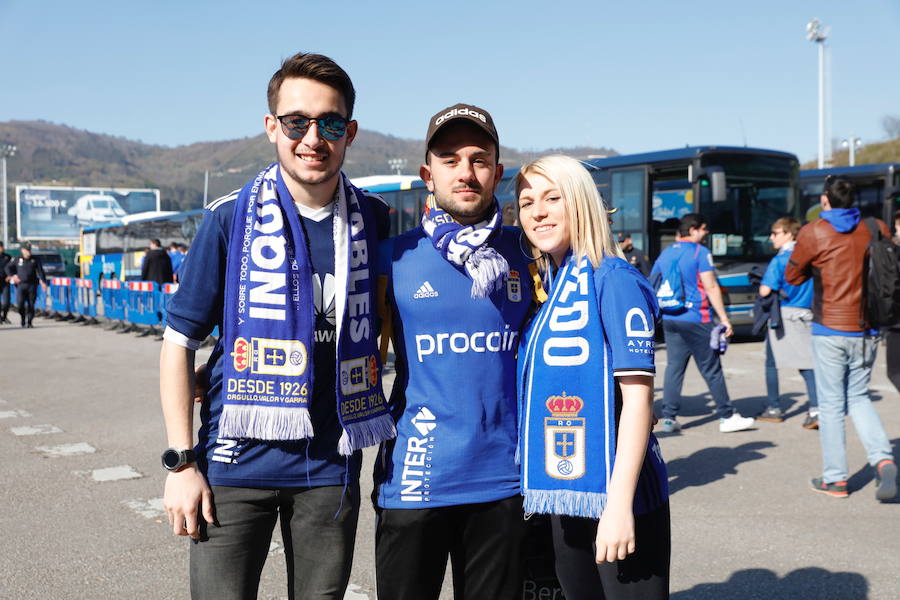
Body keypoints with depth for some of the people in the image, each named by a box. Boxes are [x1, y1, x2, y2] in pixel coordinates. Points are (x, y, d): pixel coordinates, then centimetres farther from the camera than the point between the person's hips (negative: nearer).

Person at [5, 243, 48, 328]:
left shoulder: (35, 259, 5)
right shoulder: (17, 259, 6)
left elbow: (40, 271, -1)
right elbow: (8, 267, 20)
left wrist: (43, 282, -12)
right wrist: (12, 276, 7)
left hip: (32, 285, 0)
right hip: (21, 285, 0)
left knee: (31, 305, -2)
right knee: (20, 304, -9)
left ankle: (29, 322, 9)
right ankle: (23, 318, 16)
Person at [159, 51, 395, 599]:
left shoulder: (374, 219, 2)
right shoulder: (230, 219, -5)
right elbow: (179, 343, -2)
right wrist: (181, 463, -7)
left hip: (332, 465, 3)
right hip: (237, 464, -2)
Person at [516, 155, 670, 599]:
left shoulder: (614, 280, -12)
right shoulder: (545, 285, 8)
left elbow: (638, 395, -16)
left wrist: (619, 502, -21)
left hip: (615, 494, -7)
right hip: (565, 494, 7)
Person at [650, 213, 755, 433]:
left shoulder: (665, 253, 12)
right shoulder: (700, 252, -7)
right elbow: (711, 287, -11)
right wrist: (724, 319, -10)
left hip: (669, 319, 6)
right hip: (695, 319, -6)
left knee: (674, 367, 8)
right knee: (711, 369, 2)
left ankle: (669, 417, 4)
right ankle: (727, 417, 9)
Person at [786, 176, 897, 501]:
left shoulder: (813, 233, -8)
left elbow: (793, 276, 1)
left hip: (831, 330, -4)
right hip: (867, 331, 4)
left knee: (832, 404, 5)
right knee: (858, 397, 18)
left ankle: (835, 479, 10)